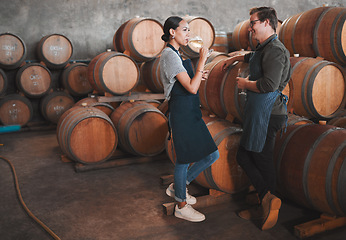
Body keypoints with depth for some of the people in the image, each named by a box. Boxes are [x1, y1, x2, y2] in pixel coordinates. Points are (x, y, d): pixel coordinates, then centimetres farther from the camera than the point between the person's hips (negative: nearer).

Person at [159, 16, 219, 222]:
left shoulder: (175, 55, 17)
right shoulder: (170, 55, -14)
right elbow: (191, 88, -22)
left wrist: (198, 76, 10)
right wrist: (202, 59, -17)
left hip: (191, 113, 10)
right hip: (181, 113, -10)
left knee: (212, 154, 11)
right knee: (184, 158, 3)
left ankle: (177, 187, 27)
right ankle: (182, 206, 22)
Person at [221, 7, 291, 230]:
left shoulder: (275, 50, -15)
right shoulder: (265, 48, 17)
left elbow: (269, 84, -27)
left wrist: (245, 83, -11)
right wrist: (235, 58, 52)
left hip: (267, 113, -10)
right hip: (256, 112, 10)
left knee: (263, 160, -1)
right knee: (244, 156, 11)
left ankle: (268, 201, 11)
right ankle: (267, 202, 16)